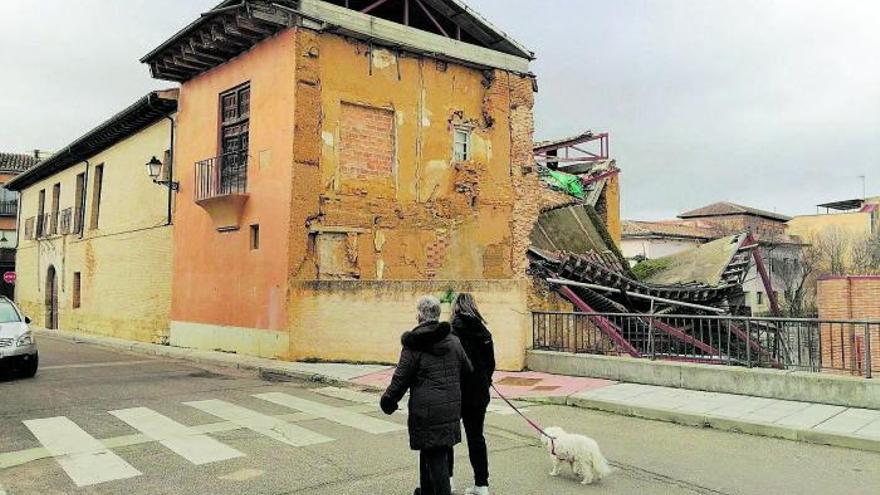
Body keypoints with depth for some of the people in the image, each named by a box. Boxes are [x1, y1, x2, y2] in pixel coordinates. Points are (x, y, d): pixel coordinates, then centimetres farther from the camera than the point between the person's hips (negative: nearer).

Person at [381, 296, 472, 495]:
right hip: (451, 408, 6)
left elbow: (401, 378, -9)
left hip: (426, 409, -6)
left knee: (434, 455, 0)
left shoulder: (413, 345, -11)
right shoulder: (453, 341, 6)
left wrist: (388, 401, 5)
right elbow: (467, 370, 15)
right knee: (443, 451, 18)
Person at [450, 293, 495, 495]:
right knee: (476, 436, 13)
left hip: (458, 392, -5)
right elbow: (491, 363, 8)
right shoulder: (483, 331, 3)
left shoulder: (455, 329, -14)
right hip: (479, 393, 5)